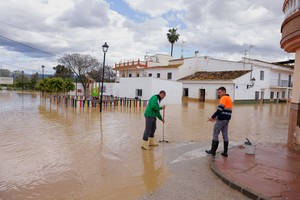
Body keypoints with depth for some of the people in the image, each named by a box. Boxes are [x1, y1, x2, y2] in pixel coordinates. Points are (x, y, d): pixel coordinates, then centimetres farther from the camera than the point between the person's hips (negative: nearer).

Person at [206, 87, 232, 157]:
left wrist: (212, 117, -20)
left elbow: (220, 109, -23)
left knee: (215, 135, 1)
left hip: (221, 120, -9)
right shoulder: (229, 99, 18)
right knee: (225, 136, 10)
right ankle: (225, 152, 12)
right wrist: (217, 117, 16)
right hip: (226, 120, 9)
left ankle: (213, 151, 9)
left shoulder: (224, 98, -12)